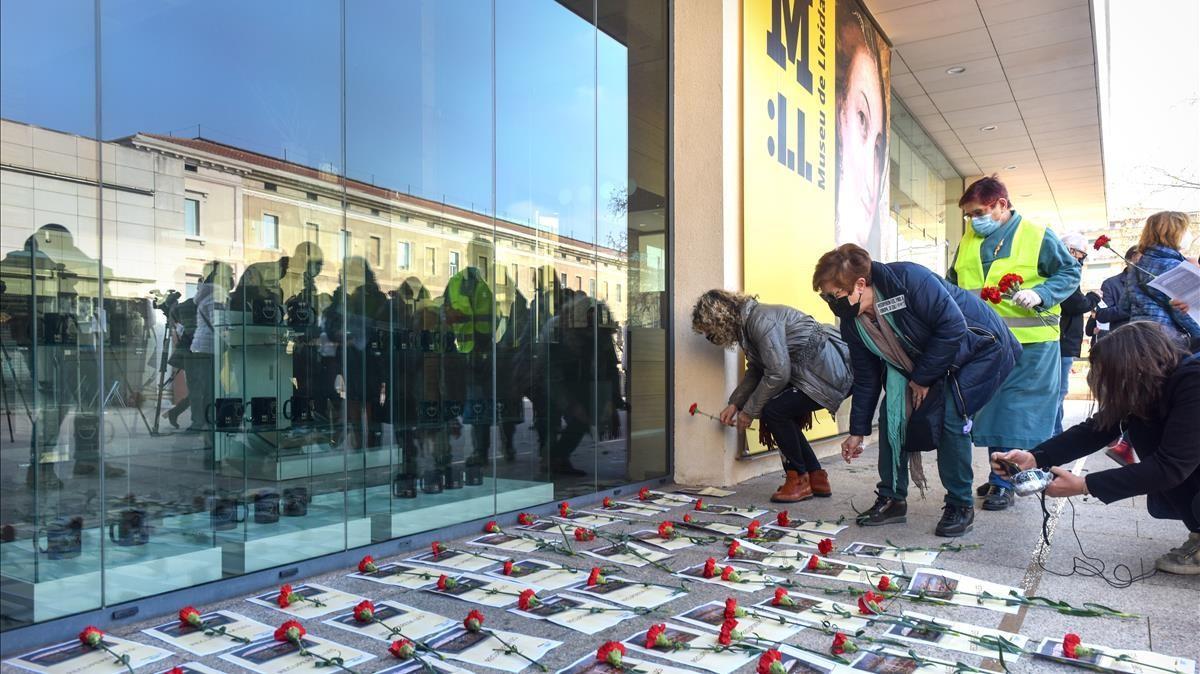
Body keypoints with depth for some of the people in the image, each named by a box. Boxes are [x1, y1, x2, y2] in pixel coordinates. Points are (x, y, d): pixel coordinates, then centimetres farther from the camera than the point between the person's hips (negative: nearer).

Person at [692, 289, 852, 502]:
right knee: (781, 416, 8)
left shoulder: (761, 321, -23)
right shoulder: (747, 323, 8)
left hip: (832, 371, -10)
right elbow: (755, 371, 19)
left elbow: (778, 374, -24)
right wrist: (734, 403, 10)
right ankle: (817, 480, 17)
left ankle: (799, 480, -1)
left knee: (775, 411, -16)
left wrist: (749, 411, -14)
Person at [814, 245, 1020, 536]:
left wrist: (923, 379, -22)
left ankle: (960, 505, -4)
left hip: (978, 347, -7)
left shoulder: (910, 280, -34)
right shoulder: (852, 323, -10)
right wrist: (857, 431, 2)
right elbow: (865, 377, 0)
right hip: (921, 361, 7)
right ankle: (892, 499, 7)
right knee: (891, 414, -6)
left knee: (950, 416, -22)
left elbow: (953, 326, -31)